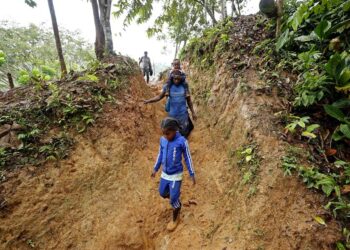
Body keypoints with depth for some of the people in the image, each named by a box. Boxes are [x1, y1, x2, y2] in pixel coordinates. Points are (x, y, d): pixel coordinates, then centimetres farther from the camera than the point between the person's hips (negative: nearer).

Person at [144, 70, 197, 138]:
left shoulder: (184, 87, -3)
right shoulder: (168, 87, -5)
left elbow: (189, 101, 5)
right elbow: (159, 97, 2)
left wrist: (193, 112, 7)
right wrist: (148, 101, -10)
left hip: (183, 115, 0)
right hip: (172, 115, 0)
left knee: (184, 132, 8)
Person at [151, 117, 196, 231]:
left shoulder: (182, 141, -20)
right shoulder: (162, 140, -6)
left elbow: (187, 158, -11)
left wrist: (192, 174, -6)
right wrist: (155, 168, 16)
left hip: (176, 175, -5)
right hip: (164, 174, 6)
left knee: (173, 199, 3)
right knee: (162, 193, 21)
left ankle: (175, 218, 32)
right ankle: (177, 202, 50)